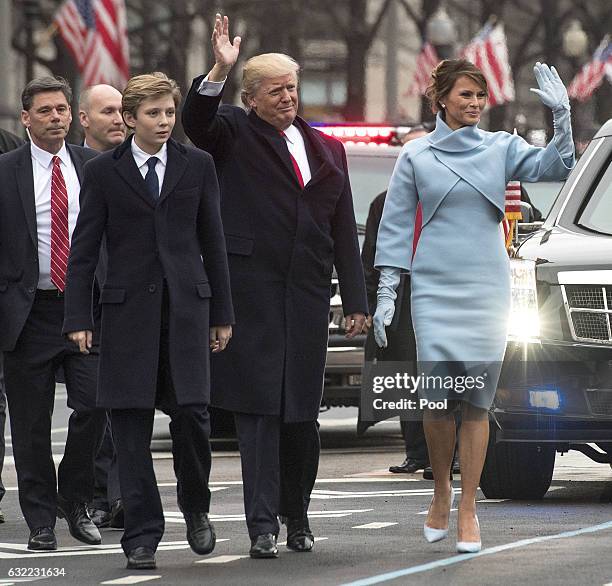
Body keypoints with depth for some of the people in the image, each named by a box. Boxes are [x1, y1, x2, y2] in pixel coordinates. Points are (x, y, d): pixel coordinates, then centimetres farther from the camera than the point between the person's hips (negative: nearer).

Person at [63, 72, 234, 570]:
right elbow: (84, 248, 4)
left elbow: (212, 241, 11)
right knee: (131, 424, -2)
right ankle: (142, 536, 4)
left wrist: (222, 313, 9)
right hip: (128, 309, 0)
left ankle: (196, 507, 17)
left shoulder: (197, 165, 8)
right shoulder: (103, 171, 4)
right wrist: (78, 318, -3)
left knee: (192, 411, -9)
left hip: (186, 305, 0)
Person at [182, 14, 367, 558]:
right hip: (251, 293, -4)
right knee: (259, 409, -7)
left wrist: (356, 301, 12)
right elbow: (196, 121, -17)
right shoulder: (235, 134, 6)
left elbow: (344, 229, 17)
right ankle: (263, 525, -8)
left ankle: (298, 517, 21)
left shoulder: (326, 148, 18)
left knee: (302, 411, 7)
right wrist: (218, 72, -32)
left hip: (307, 296, 4)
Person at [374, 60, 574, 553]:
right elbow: (395, 226, 6)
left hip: (487, 289, 1)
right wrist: (385, 295, 2)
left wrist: (562, 115, -19)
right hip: (434, 289, -1)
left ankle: (468, 509, 3)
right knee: (437, 396, -8)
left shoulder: (500, 148, 7)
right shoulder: (417, 155, 4)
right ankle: (441, 490, 15)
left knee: (477, 400, -2)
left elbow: (556, 168, -6)